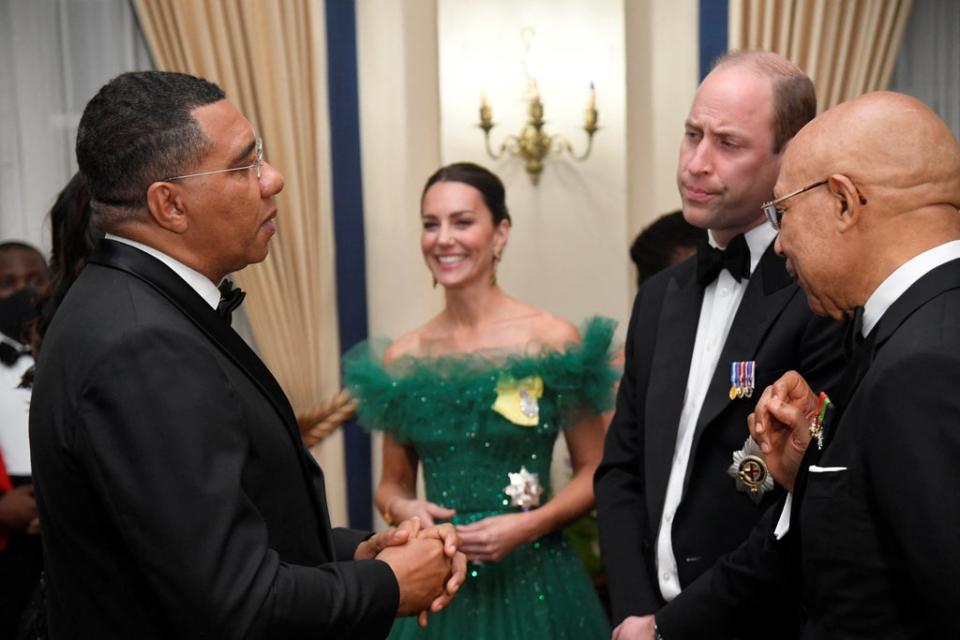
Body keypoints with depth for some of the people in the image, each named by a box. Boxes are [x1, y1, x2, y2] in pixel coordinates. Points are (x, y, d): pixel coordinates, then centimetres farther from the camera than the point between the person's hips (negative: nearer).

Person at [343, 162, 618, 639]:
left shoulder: (553, 342, -8)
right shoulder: (401, 360, 0)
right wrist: (402, 508, -10)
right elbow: (392, 483, 10)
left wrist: (528, 525, -15)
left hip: (533, 579, -2)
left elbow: (595, 472, -1)